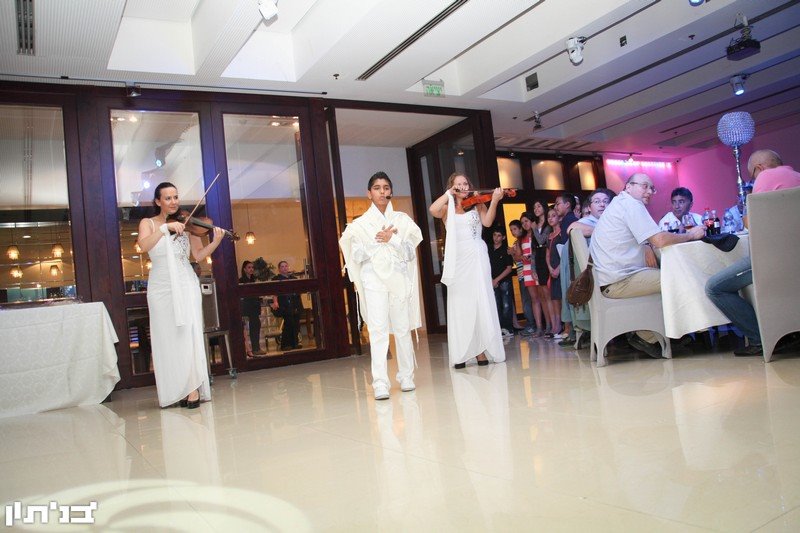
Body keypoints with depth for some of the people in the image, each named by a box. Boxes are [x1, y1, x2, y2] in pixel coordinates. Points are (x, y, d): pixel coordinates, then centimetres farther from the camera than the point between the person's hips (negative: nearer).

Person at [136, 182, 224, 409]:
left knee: (189, 335, -9)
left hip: (186, 286, -1)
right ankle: (175, 390, 9)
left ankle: (193, 388, -8)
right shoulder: (148, 223, 7)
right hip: (161, 288, 1)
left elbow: (198, 255, -3)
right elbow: (144, 246, -14)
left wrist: (215, 242, -19)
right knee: (167, 338, 2)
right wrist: (166, 227, -23)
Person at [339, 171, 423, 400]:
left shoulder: (402, 220, 10)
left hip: (399, 278, 2)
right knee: (378, 329, -11)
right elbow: (357, 256, 0)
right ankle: (380, 383, -14)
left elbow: (410, 253, 5)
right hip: (374, 280, -2)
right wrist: (378, 241, -9)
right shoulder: (360, 224, 7)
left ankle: (406, 376, 16)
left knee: (403, 328, 4)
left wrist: (392, 240, -8)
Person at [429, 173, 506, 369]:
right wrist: (449, 194, -5)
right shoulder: (447, 208, 12)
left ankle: (482, 350, 3)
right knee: (459, 307, 1)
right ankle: (461, 354, 4)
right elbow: (433, 210, -10)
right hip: (457, 261, 1)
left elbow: (487, 222, -8)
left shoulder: (477, 205, 10)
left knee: (480, 304, -1)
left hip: (476, 258, -1)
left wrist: (494, 201, -20)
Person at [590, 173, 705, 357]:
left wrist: (646, 247, 5)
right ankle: (646, 337, 1)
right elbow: (660, 240, -18)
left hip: (609, 279, 11)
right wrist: (691, 234, -3)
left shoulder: (619, 203, 22)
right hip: (619, 283, -11)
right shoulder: (631, 204, -9)